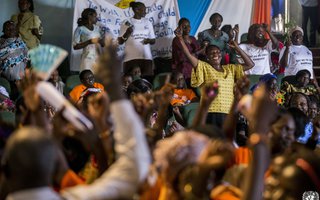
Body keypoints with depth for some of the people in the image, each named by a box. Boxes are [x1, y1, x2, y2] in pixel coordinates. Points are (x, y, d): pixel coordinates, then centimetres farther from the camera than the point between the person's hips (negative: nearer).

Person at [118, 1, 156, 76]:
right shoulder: (127, 23, 2)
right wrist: (127, 33, -15)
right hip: (131, 58, -3)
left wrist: (149, 40, -6)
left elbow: (153, 40, 16)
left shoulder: (147, 22, 13)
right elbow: (120, 42, 2)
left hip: (146, 57, 3)